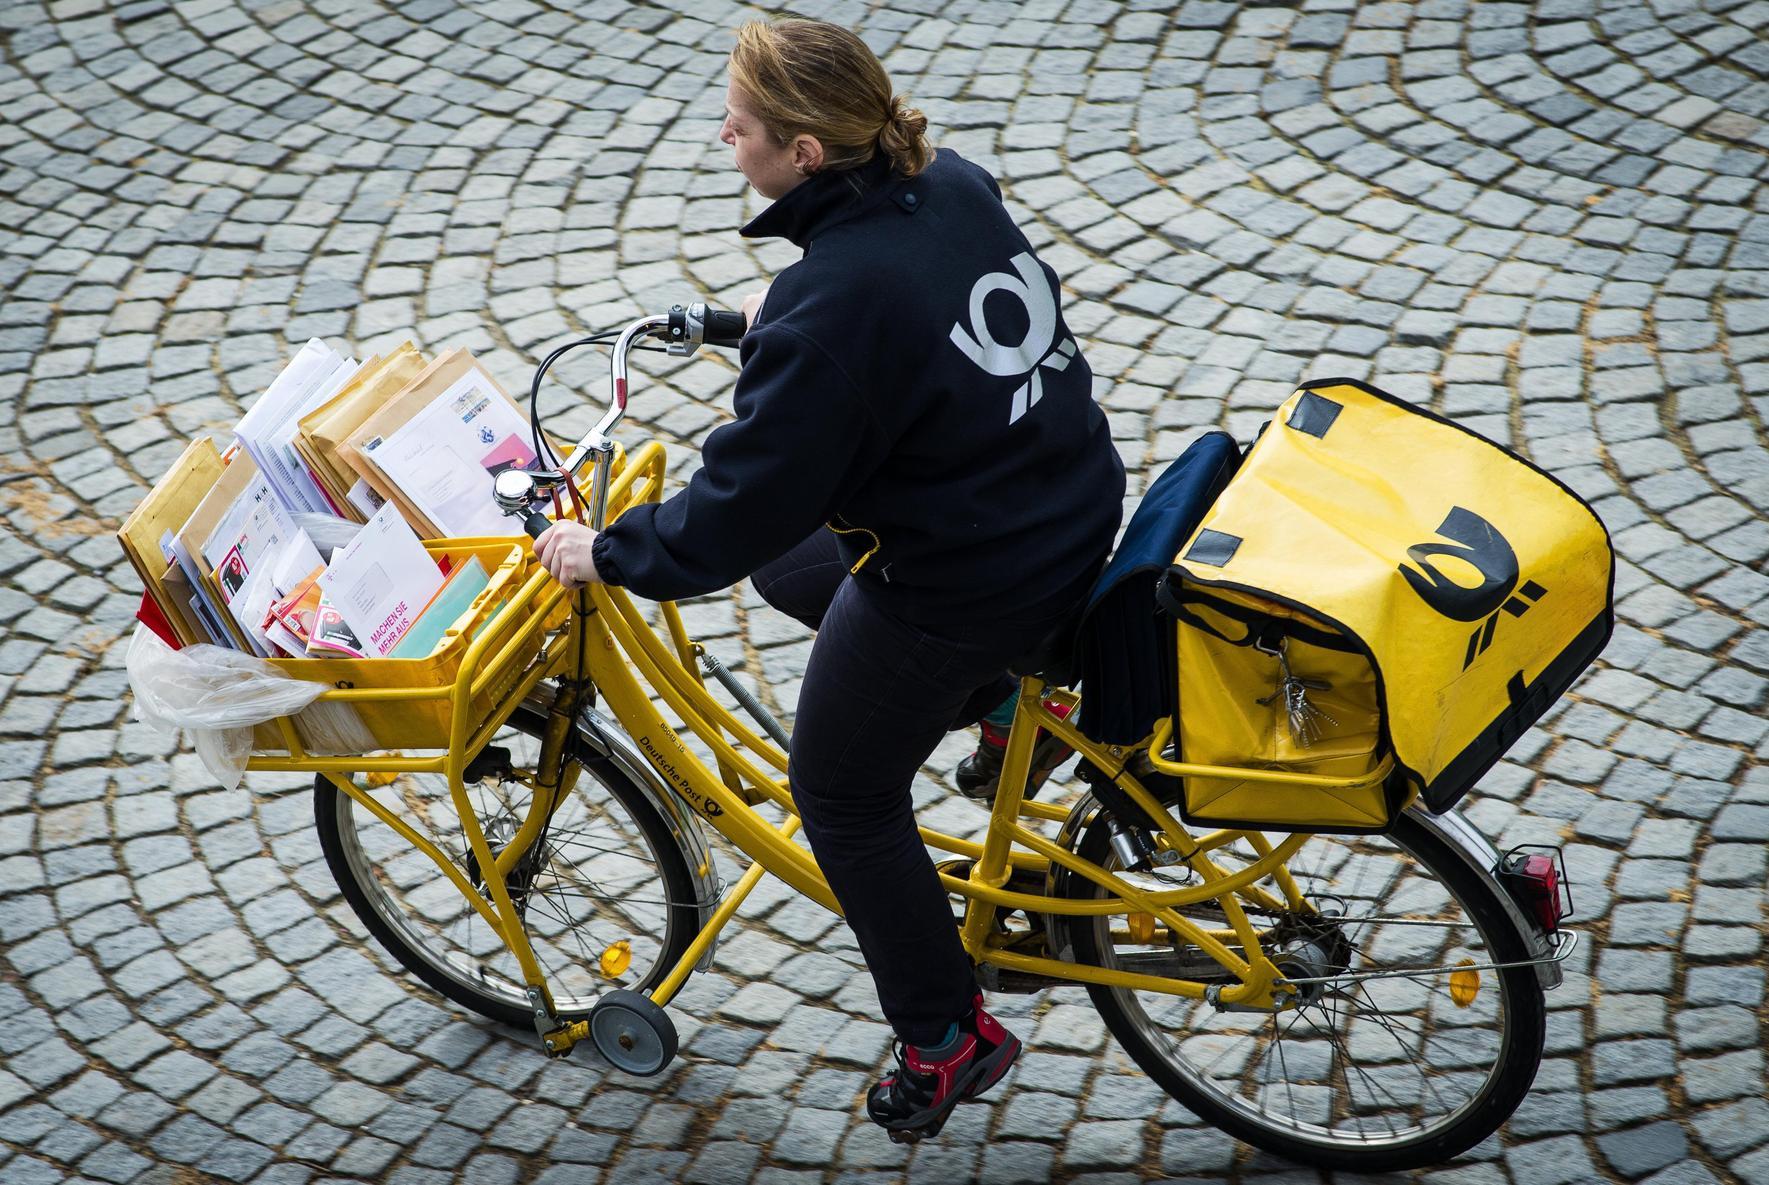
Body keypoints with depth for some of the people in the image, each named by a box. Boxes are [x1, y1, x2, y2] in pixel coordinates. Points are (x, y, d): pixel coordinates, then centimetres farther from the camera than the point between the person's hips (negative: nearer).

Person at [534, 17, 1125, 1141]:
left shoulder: (824, 311, -30)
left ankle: (949, 1040, 26)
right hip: (1075, 508, 8)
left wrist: (608, 553, -8)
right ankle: (1001, 705, 29)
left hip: (970, 581, -8)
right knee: (787, 565, 27)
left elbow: (741, 506, -24)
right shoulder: (956, 184, -4)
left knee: (843, 794, 14)